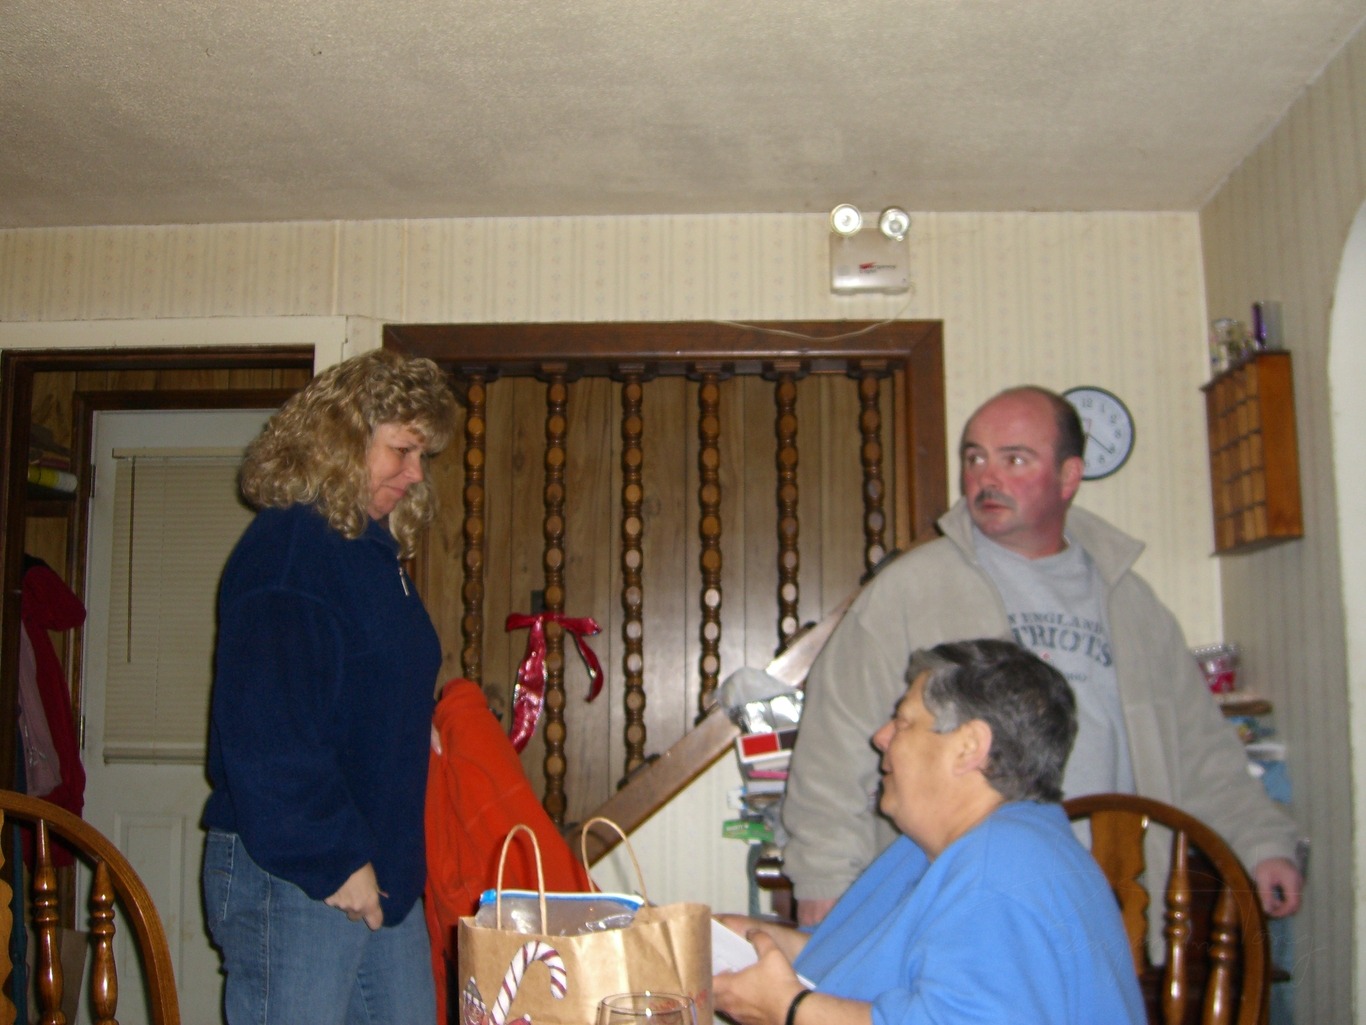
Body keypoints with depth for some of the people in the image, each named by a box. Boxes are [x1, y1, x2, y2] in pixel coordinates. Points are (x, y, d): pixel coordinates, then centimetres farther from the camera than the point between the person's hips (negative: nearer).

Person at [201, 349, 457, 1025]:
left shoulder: (377, 553, 15)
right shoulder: (286, 548, -15)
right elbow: (265, 731, -22)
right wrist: (333, 861, -18)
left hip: (380, 874, 9)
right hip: (291, 877, -9)